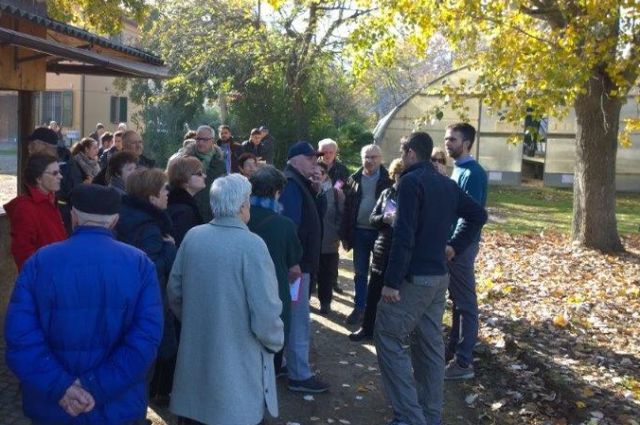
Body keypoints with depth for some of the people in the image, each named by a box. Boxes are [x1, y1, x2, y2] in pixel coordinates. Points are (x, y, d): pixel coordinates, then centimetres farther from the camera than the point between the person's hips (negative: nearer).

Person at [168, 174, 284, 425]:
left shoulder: (192, 237, -2)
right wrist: (275, 343, -1)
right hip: (238, 365, -5)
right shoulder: (251, 245, -20)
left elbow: (175, 292, 8)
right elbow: (265, 313, -20)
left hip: (195, 359, 5)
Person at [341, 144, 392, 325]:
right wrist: (345, 235, 2)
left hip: (380, 232, -3)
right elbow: (347, 208, 5)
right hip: (359, 232, 3)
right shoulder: (354, 179, 4)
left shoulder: (388, 180, -5)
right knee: (360, 273, 11)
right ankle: (359, 308, 21)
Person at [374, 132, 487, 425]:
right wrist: (454, 246, 16)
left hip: (414, 277, -8)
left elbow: (404, 235, -21)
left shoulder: (411, 181, -14)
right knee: (430, 344, 13)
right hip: (439, 276, 9)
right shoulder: (448, 184, 12)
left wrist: (392, 280, -19)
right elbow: (478, 215, 20)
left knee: (388, 338, -1)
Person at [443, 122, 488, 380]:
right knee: (456, 300, 17)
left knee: (465, 303, -4)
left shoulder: (473, 173, -16)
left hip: (462, 246, -9)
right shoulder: (458, 169, 13)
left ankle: (463, 362, 2)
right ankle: (453, 348, 28)